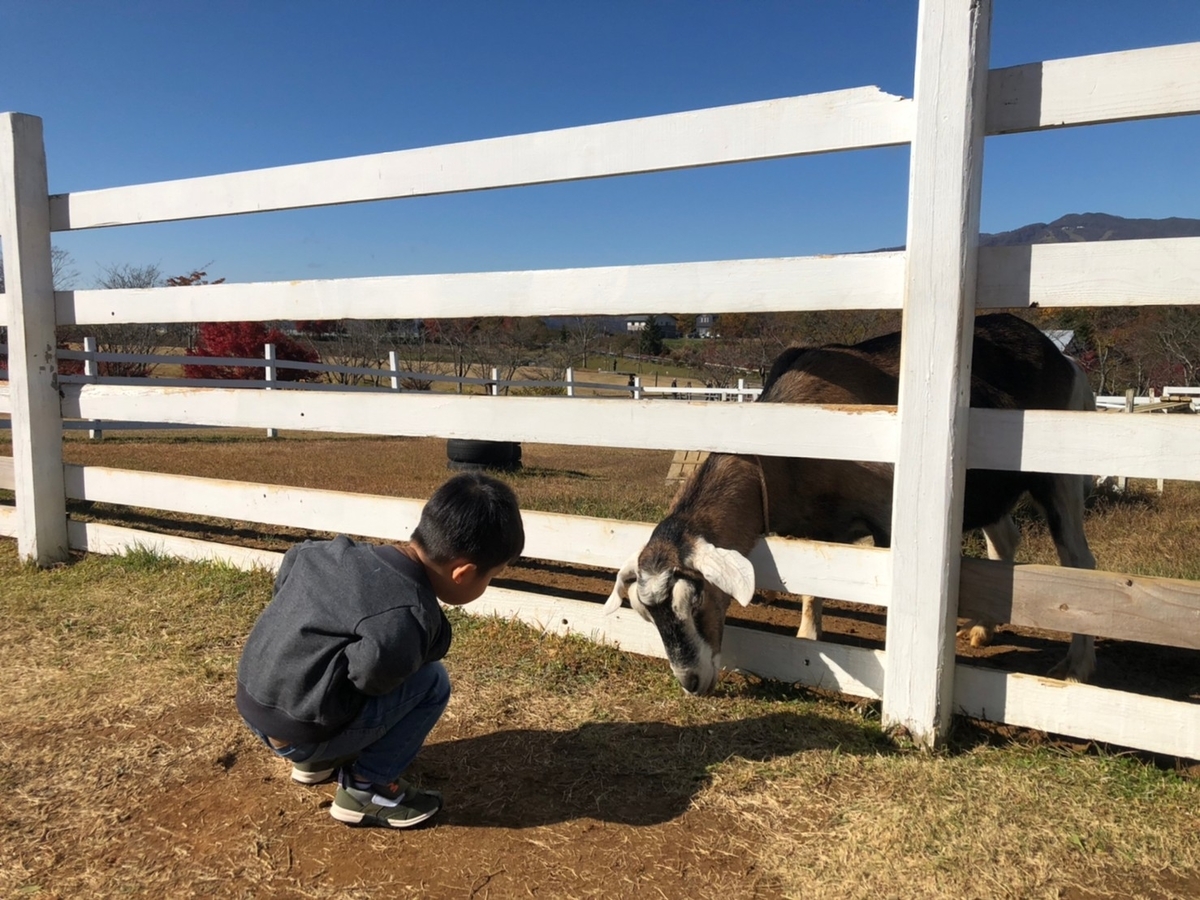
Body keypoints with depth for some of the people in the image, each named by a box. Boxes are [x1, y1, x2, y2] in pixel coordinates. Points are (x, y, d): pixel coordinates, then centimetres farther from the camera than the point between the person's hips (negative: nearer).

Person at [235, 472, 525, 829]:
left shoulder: (347, 552, 2)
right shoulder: (407, 616, -24)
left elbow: (291, 562, 17)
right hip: (297, 732, -8)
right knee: (432, 682, -3)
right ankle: (365, 788, 5)